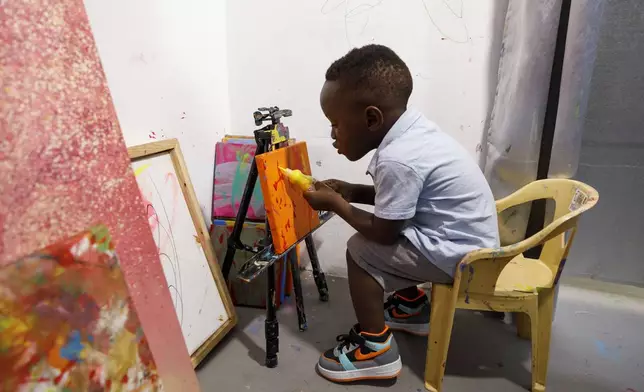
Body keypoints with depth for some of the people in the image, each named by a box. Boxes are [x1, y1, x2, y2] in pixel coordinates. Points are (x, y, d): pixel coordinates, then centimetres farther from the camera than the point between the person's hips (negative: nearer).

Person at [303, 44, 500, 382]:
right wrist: (351, 192, 3)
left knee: (361, 249, -9)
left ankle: (376, 348, 6)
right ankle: (411, 307, 34)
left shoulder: (397, 159, -29)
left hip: (460, 254, -9)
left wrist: (336, 204, -7)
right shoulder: (409, 127, -1)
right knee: (384, 226, 20)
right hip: (468, 238, 9)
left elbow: (384, 233, -19)